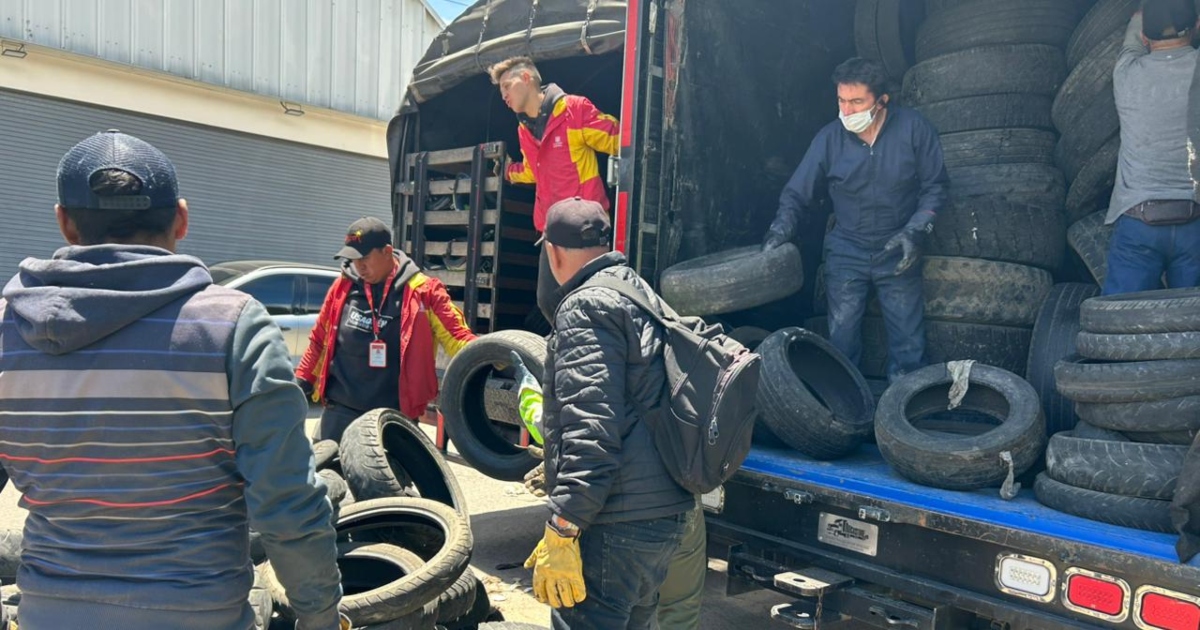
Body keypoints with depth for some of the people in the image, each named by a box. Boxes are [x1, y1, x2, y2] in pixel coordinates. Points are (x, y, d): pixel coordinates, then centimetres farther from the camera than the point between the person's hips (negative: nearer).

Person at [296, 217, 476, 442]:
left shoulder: (422, 291, -6)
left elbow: (457, 337, -7)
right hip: (341, 411, 3)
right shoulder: (343, 286, 3)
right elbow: (320, 340, 14)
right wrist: (301, 382, 12)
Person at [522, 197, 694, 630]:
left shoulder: (586, 307, -12)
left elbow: (590, 432, -22)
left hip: (615, 524, -10)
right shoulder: (642, 295, 17)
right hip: (666, 512, 10)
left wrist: (561, 531, -21)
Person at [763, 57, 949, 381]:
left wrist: (915, 231, -14)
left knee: (908, 340, 7)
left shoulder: (914, 129, -10)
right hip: (846, 253, 1)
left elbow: (935, 186, -3)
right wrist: (781, 229, -19)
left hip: (898, 254, 0)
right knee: (842, 339, 6)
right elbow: (798, 194, -3)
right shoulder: (829, 138, -8)